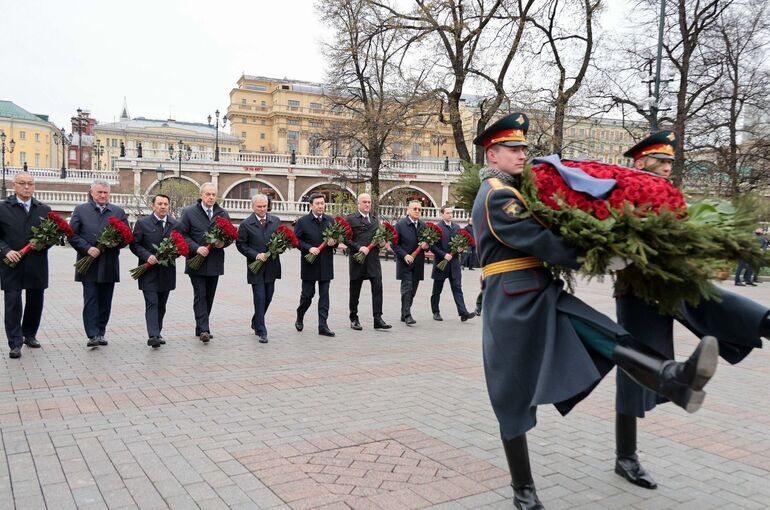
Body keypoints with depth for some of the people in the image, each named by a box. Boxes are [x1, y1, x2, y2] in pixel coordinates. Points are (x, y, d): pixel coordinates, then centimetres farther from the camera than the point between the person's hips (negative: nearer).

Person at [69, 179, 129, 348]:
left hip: (109, 264, 2)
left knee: (105, 301, 7)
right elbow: (72, 235, 0)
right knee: (90, 300, -5)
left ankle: (100, 333, 17)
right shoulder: (80, 210, 5)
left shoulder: (119, 212, 11)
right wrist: (87, 248, -14)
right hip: (89, 264, -2)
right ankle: (92, 335, -5)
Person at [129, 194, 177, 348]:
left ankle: (157, 333, 22)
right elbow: (135, 244, -2)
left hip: (167, 271, 4)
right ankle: (153, 336, -16)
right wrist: (147, 256, -16)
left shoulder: (175, 224, 8)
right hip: (149, 271, -4)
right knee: (152, 303, -10)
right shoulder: (142, 223, 0)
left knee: (161, 305, 11)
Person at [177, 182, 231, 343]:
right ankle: (204, 329, -11)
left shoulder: (223, 214, 9)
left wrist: (223, 243, -9)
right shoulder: (189, 212, -1)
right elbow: (182, 234, -4)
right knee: (200, 296, -8)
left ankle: (201, 328, 22)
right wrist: (196, 248, -16)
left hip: (215, 263, 4)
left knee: (209, 297, 10)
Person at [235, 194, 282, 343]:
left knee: (268, 297, 12)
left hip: (271, 266, 4)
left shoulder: (276, 221, 6)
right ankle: (261, 331, 1)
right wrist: (256, 255, -15)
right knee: (260, 298, -5)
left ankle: (256, 323, 34)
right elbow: (240, 244, -4)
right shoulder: (246, 224, -4)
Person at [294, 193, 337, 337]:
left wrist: (334, 242, -9)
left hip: (326, 264, 3)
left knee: (324, 295, 3)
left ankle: (323, 325, 6)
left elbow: (337, 238, 14)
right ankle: (299, 318, 32)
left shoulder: (330, 220, 8)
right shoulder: (303, 221, -3)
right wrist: (309, 248, -17)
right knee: (307, 294, 6)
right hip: (309, 264, -3)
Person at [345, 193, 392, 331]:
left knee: (378, 287, -7)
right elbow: (345, 238, -8)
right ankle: (354, 319, 19)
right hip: (357, 258, -4)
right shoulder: (351, 219, -1)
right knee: (355, 290, 7)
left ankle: (378, 319, -4)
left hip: (373, 259, 4)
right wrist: (359, 247, -18)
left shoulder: (375, 219, 16)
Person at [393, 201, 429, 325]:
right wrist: (404, 255, -17)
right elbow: (394, 244, -6)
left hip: (418, 263, 5)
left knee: (412, 290, 9)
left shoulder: (424, 225, 9)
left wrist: (426, 246, -9)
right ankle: (407, 315, -7)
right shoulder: (400, 224, -5)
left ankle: (404, 314, 20)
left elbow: (428, 243, 15)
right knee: (407, 288, -9)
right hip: (405, 263, -5)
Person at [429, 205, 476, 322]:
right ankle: (436, 312, 20)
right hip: (441, 263, -4)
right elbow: (432, 246, -10)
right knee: (437, 290, 8)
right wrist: (444, 255, -18)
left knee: (457, 288, -2)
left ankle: (463, 313, -7)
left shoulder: (457, 227, 11)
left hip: (454, 262, 4)